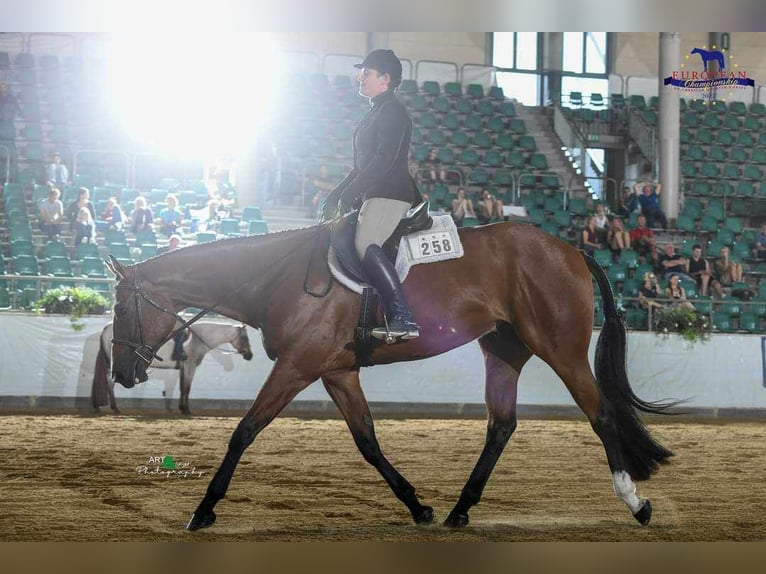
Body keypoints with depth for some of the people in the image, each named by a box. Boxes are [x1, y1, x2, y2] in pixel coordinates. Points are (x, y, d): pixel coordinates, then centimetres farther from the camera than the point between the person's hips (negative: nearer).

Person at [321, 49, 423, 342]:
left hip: (389, 194, -11)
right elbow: (362, 164, 28)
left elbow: (384, 159, -20)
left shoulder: (392, 111, -8)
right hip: (375, 196, 11)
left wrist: (349, 193, -22)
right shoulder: (375, 114, 25)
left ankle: (403, 318, -35)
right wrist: (334, 197, 22)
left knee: (365, 245, -29)